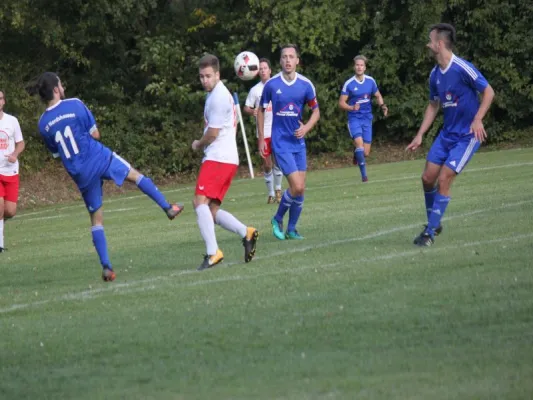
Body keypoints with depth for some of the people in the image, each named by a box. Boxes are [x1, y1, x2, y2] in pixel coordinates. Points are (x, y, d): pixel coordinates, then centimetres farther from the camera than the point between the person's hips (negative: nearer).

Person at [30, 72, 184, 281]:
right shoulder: (75, 105, -10)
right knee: (136, 175, 24)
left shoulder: (43, 124, 1)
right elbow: (95, 134, -4)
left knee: (96, 218, 12)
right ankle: (168, 208, 26)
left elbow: (56, 153, 11)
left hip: (80, 175, 3)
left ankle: (106, 267, 7)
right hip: (99, 158, -3)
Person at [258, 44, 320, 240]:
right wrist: (261, 138, 3)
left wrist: (306, 127, -9)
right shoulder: (272, 84, -6)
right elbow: (261, 110, 7)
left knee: (301, 189, 3)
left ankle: (291, 229, 18)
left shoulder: (305, 85, -1)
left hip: (298, 142, 4)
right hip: (280, 143, -4)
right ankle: (278, 219, 8)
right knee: (297, 186, -14)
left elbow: (316, 111, 9)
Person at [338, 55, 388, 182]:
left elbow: (378, 96, 16)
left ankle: (356, 152, 40)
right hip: (354, 118, -3)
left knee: (366, 153, 2)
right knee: (359, 143, -25)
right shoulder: (348, 84, -8)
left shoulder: (371, 81, 2)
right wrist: (352, 107, -24)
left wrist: (382, 106, -4)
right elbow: (341, 103, -5)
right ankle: (364, 174, -15)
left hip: (367, 119, 3)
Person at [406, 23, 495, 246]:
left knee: (443, 179, -13)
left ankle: (430, 232, -4)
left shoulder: (462, 68, -18)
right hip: (447, 133, 7)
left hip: (467, 136, -7)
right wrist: (420, 135, 13)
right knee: (428, 177, 2)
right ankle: (434, 223, 22)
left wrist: (478, 119, -25)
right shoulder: (435, 74, 5)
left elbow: (488, 92, -14)